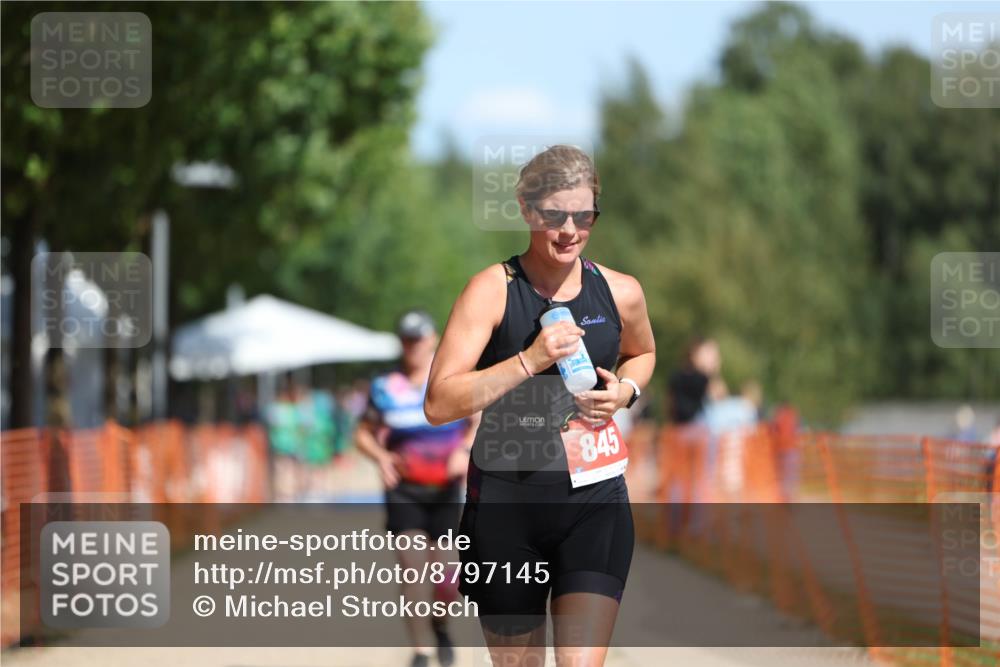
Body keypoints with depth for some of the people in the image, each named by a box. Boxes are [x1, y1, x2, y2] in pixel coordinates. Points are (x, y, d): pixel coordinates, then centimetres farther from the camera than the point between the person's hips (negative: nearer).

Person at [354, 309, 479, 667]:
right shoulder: (386, 388, 3)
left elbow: (479, 423, -2)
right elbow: (363, 434, 10)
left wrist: (465, 450, -20)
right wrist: (380, 456, -10)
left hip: (444, 489, 0)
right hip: (402, 489, 0)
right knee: (411, 564, -13)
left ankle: (440, 626, 28)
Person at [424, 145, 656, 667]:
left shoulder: (620, 293, 2)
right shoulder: (493, 290, -8)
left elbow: (642, 353, 26)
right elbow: (439, 404, -15)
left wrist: (625, 390, 2)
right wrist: (530, 360, -23)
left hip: (594, 503, 1)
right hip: (505, 501, -1)